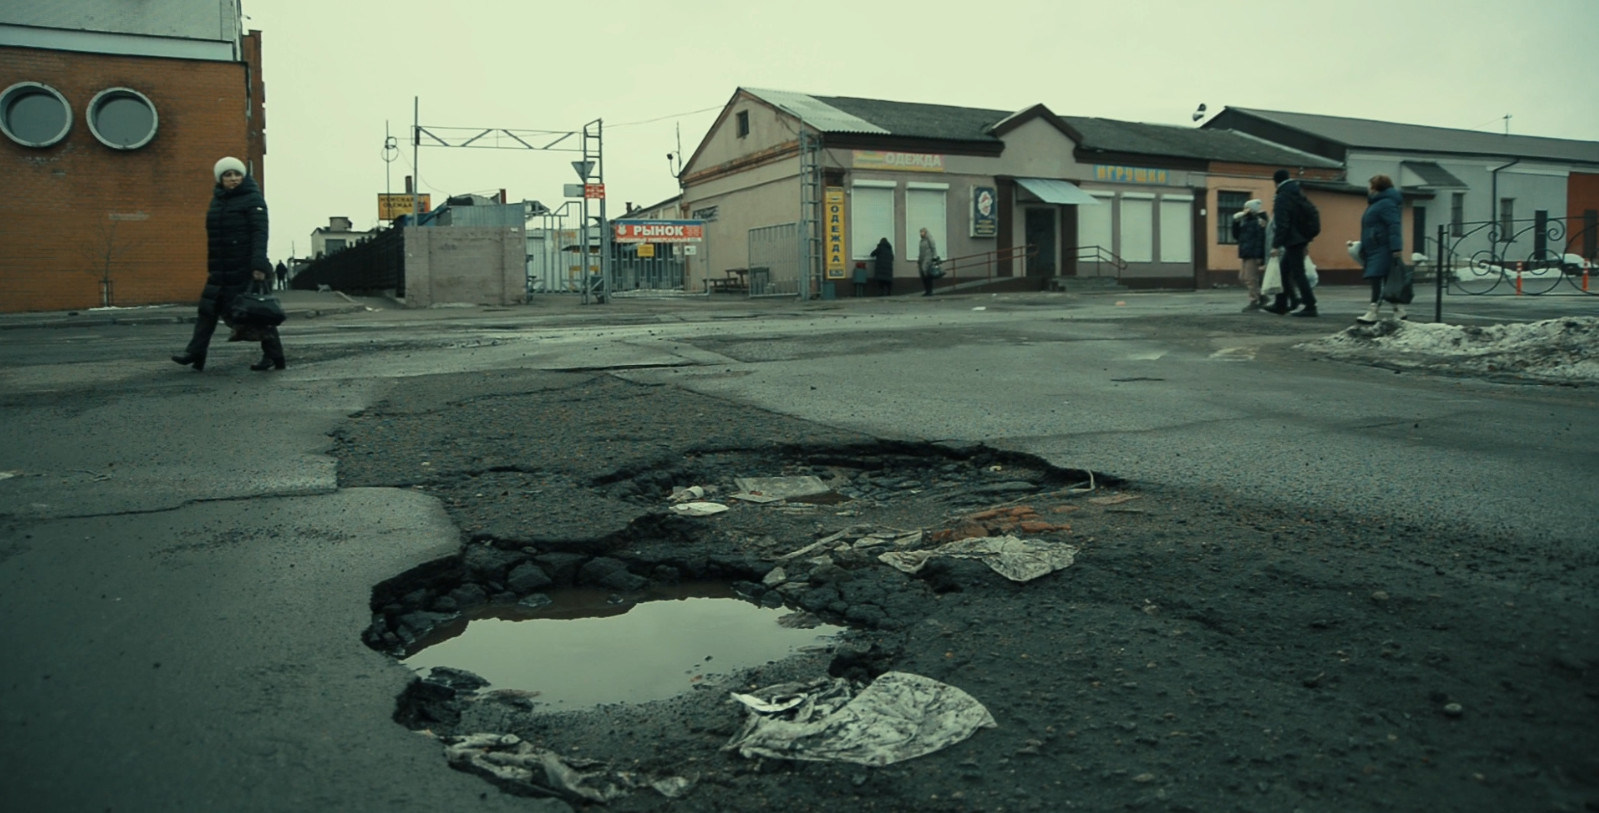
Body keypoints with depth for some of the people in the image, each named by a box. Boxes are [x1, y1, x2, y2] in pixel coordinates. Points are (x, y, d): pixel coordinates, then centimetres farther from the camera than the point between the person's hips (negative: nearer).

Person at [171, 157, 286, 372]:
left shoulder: (252, 199, -7)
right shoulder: (218, 200, 15)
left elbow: (259, 233, -17)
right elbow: (213, 237, 20)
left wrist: (259, 265, -27)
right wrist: (211, 267, 18)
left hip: (245, 268, -7)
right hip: (221, 269, 8)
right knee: (208, 309, 5)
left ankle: (274, 357, 4)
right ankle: (195, 354, 7)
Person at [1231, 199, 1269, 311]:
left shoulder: (1259, 221, -11)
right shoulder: (1245, 221, 14)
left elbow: (1261, 239, -18)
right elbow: (1236, 236, 16)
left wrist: (1259, 256, -23)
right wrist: (1236, 222, 4)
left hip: (1253, 254, -10)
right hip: (1244, 253, 10)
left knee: (1250, 278, -6)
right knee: (1242, 278, 11)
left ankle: (1254, 302, 2)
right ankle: (1261, 297, 18)